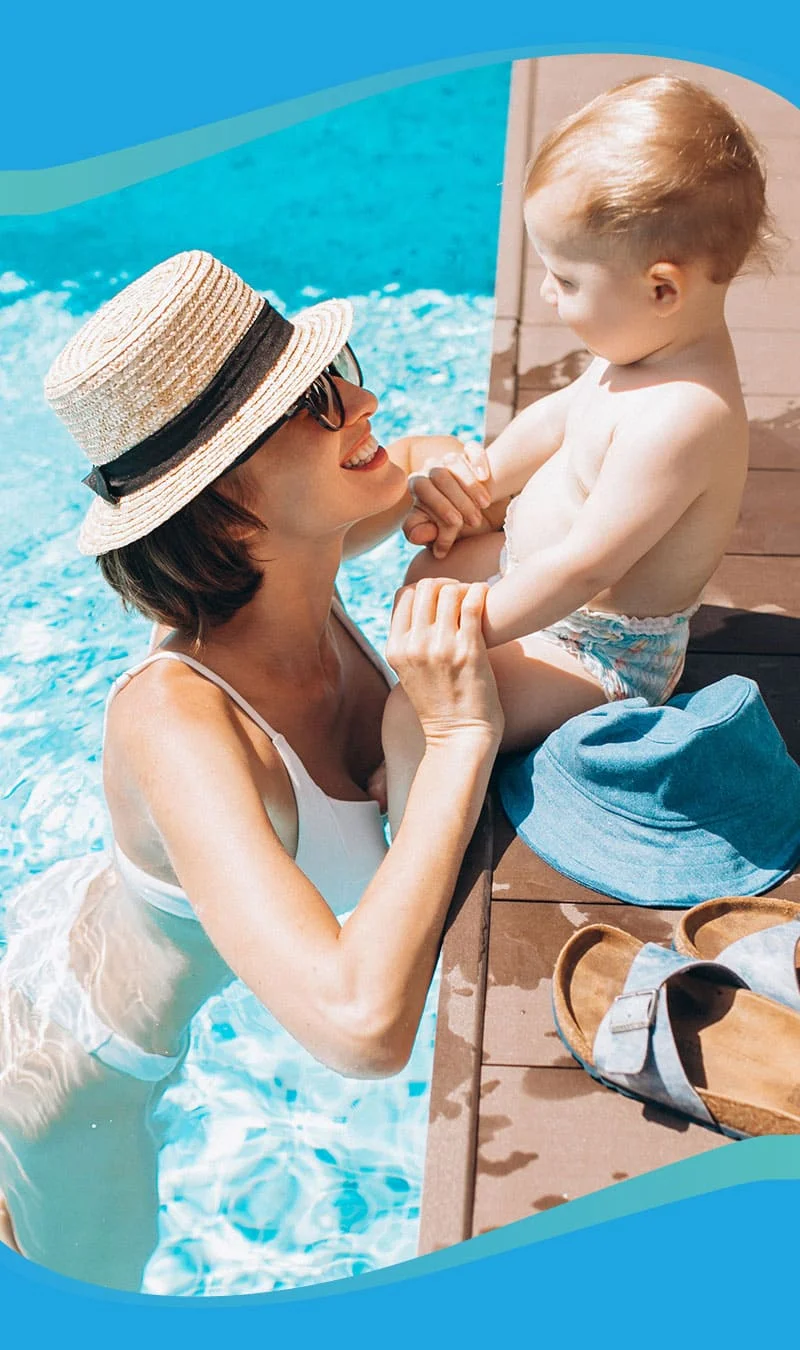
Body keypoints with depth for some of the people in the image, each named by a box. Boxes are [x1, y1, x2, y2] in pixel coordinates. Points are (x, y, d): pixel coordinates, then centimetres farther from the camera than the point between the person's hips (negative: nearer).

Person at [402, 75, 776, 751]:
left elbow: (584, 567, -34)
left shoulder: (678, 417, -36)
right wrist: (484, 476, 0)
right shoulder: (655, 344, -5)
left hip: (603, 654, -10)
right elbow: (561, 413, 13)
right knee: (426, 571, 23)